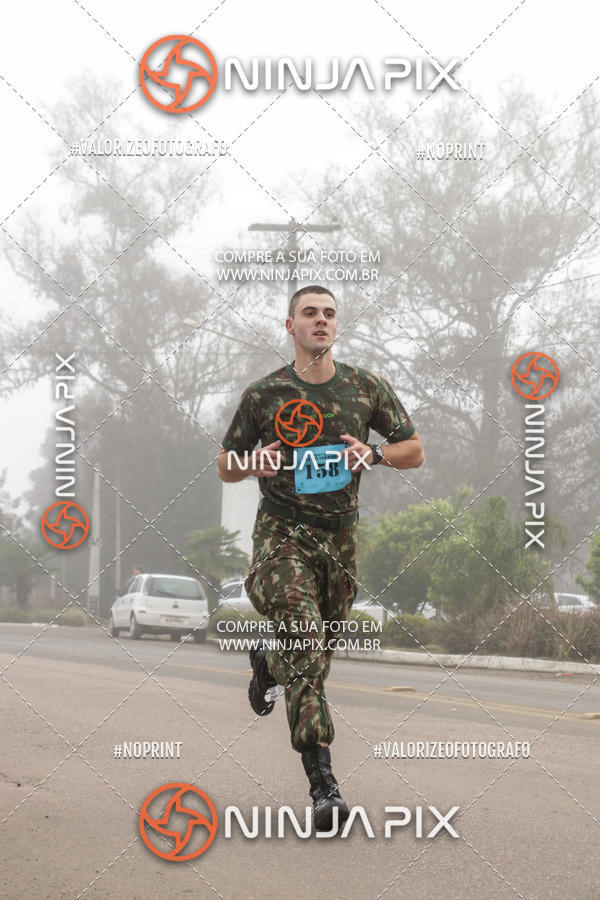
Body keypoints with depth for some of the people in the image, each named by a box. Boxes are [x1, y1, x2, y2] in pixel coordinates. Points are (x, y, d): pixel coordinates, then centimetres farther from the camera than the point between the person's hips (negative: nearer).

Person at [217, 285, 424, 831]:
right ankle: (323, 782, -20)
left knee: (320, 651, 15)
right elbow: (226, 467, 7)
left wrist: (374, 454, -13)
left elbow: (415, 451, 8)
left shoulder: (366, 388, 2)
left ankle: (267, 662, 51)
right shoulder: (264, 395, -3)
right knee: (305, 653, -17)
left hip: (340, 535, 3)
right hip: (283, 534, -3)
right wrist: (256, 463, -15)